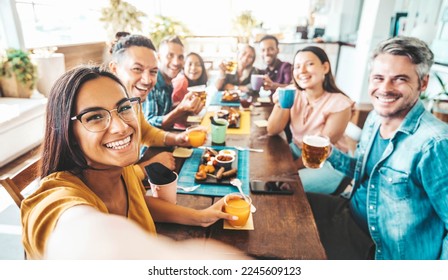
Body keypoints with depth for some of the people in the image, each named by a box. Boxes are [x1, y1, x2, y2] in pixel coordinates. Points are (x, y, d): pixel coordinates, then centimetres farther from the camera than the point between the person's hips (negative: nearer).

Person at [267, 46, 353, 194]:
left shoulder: (339, 104, -20)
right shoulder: (294, 94, -6)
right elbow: (272, 131, -9)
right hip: (297, 150, 5)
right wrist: (279, 105, -26)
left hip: (330, 163, -5)